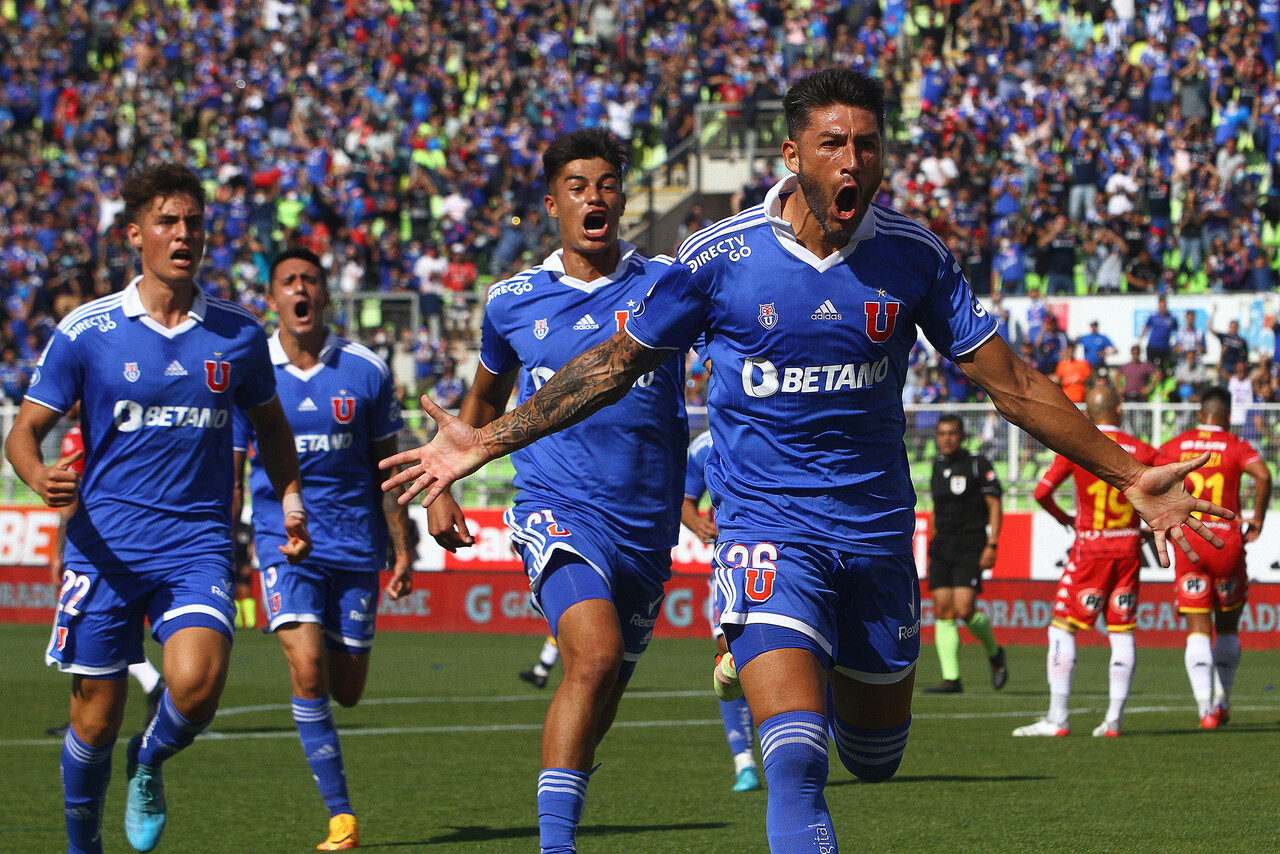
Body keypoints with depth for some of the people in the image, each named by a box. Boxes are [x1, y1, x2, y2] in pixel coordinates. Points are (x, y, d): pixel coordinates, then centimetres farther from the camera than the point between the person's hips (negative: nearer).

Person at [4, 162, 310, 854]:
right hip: (106, 544, -1)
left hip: (198, 544, 1)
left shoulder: (238, 335, 5)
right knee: (96, 716, 2)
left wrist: (290, 496, 12)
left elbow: (269, 423, 24)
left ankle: (150, 766, 10)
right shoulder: (84, 332, -2)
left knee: (195, 686, -23)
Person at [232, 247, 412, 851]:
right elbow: (230, 472, 6)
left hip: (356, 541, 1)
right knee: (307, 671, -18)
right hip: (284, 540, -1)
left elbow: (386, 464, 8)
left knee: (347, 690, 4)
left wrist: (402, 550, 5)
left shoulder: (366, 371, 1)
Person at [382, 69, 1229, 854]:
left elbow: (1013, 384, 4)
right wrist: (488, 440, 2)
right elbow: (617, 364, 4)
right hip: (767, 524, -3)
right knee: (797, 759, -22)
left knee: (874, 758, 16)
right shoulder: (722, 257, -9)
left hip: (876, 527, 3)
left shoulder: (915, 257, -4)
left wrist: (1128, 475, 4)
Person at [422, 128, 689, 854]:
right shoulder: (513, 301, 6)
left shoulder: (668, 284, 2)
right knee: (595, 655, -26)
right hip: (558, 508, -2)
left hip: (647, 521, 2)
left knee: (602, 690, 11)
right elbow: (485, 398, 24)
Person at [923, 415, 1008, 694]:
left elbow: (995, 506, -7)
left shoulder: (978, 465, -5)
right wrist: (932, 551, 20)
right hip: (942, 546, 6)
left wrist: (991, 545, -16)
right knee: (943, 611, -3)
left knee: (964, 609, -16)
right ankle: (951, 679, -2)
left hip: (971, 547, -6)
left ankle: (994, 652, 12)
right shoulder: (938, 466, 13)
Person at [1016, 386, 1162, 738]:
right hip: (1128, 547, 3)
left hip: (1090, 548, -3)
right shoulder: (1140, 450, 1)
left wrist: (1063, 518, 10)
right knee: (1122, 632, 8)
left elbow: (1042, 491, -9)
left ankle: (1057, 718, -4)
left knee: (1063, 627, 2)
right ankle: (1114, 718, 3)